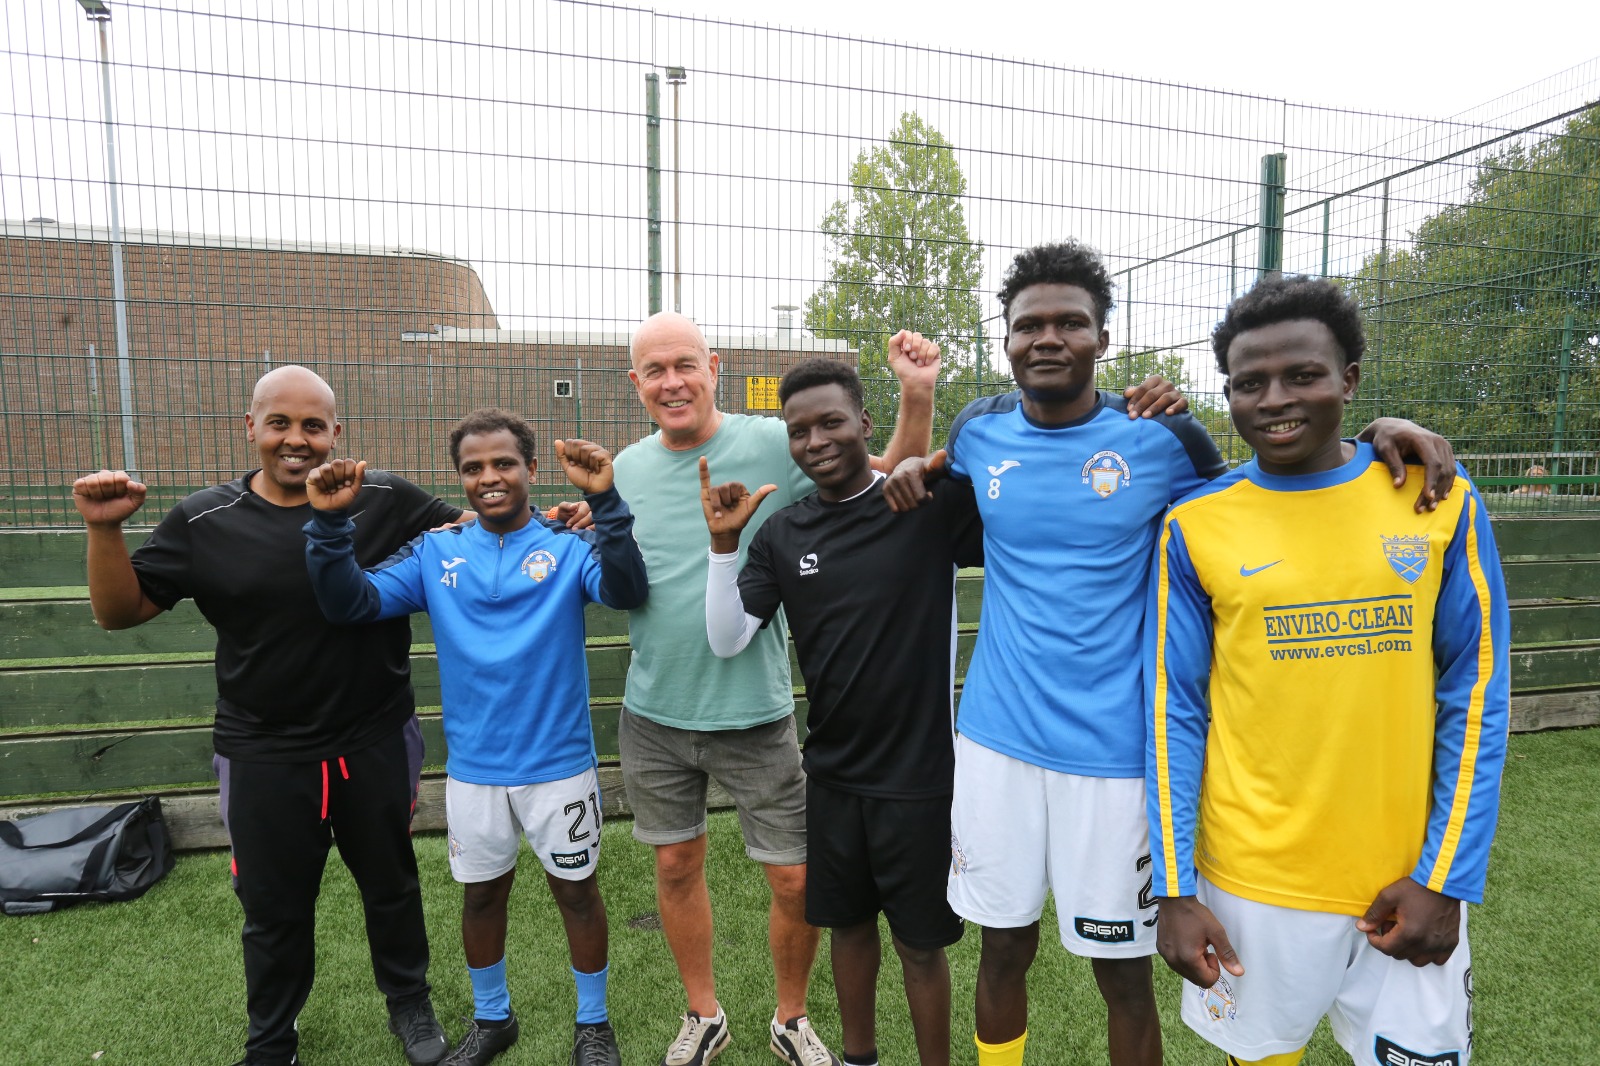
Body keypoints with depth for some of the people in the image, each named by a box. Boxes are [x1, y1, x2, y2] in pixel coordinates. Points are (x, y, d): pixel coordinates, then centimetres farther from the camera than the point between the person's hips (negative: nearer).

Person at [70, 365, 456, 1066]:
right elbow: (119, 611, 2)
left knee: (391, 884, 20)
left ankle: (410, 1004, 46)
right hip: (263, 757, 1)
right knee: (274, 909, 18)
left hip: (376, 744, 0)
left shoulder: (385, 500, -8)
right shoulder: (204, 522, -3)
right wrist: (104, 529, -14)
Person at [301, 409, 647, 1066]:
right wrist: (330, 523, -19)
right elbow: (348, 604, -6)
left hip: (559, 764, -2)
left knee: (576, 891, 13)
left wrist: (604, 501, -39)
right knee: (482, 894, 20)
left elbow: (625, 592, -27)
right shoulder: (435, 554, 1)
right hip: (472, 768, 3)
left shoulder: (568, 547, -8)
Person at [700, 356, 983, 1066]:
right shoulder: (781, 535, 0)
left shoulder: (933, 507, -11)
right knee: (849, 925, 22)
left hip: (919, 773, -3)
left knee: (919, 943, 13)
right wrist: (723, 541, -14)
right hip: (832, 773, 4)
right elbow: (726, 640, -2)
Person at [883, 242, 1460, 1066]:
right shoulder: (981, 430, 1)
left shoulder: (1161, 436, -6)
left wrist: (1375, 437, -7)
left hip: (1111, 750, -2)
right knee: (1004, 946, 17)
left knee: (1123, 967, 13)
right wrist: (919, 466, 1)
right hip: (995, 738, 2)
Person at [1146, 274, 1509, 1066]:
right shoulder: (1196, 526, -7)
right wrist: (1174, 889, -5)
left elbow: (1475, 697, 0)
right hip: (1252, 883, -1)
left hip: (1409, 881, 1)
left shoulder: (1440, 502, -3)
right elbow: (1175, 712, -5)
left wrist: (1446, 877, -4)